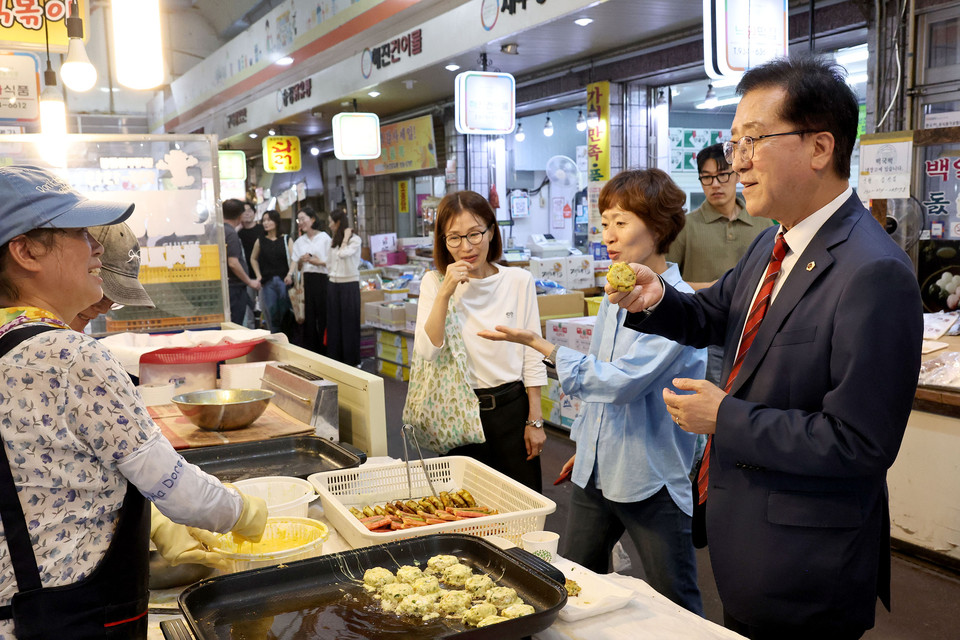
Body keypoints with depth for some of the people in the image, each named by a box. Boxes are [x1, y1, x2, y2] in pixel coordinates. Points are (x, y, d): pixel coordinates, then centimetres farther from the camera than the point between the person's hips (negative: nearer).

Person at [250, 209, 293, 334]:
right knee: (271, 313, -2)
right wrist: (258, 276, 10)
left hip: (284, 280, -1)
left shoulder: (286, 240, 4)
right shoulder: (260, 241, 10)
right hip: (267, 282, 2)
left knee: (285, 312, -4)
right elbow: (253, 259, 21)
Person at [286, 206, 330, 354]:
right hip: (306, 280, 4)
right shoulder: (300, 241, 16)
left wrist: (319, 262, -14)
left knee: (323, 316, -6)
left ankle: (324, 352, 1)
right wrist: (302, 260, -7)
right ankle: (310, 351, 8)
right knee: (309, 316, 2)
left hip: (322, 279, -4)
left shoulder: (324, 238, 1)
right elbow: (296, 265, 14)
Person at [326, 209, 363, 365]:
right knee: (334, 323, 8)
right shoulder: (333, 241, 14)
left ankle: (350, 359, 6)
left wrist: (346, 237, -13)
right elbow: (330, 263, 18)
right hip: (334, 284, 7)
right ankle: (335, 357, 16)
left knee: (349, 323, -1)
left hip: (349, 284, -7)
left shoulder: (355, 239, -7)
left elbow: (344, 253, -23)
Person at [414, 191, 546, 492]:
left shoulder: (519, 281, -1)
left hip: (511, 408, 0)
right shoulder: (435, 283, -2)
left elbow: (532, 357, 2)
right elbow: (426, 353, -13)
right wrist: (445, 293, -20)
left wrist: (535, 420, 0)